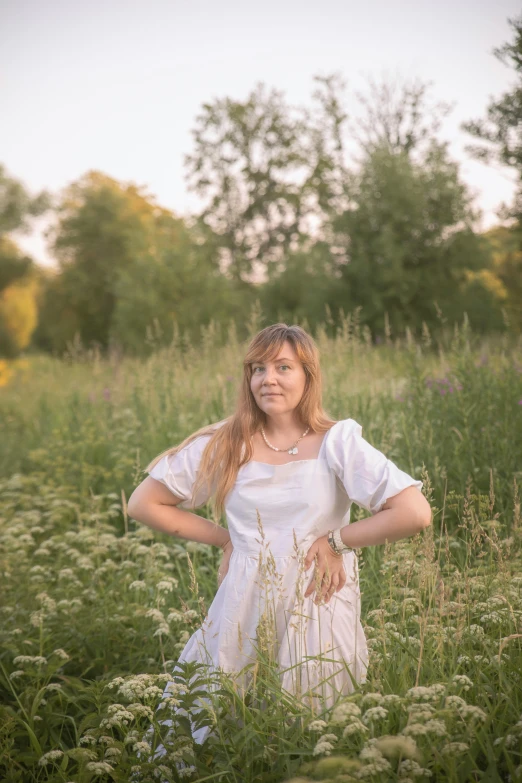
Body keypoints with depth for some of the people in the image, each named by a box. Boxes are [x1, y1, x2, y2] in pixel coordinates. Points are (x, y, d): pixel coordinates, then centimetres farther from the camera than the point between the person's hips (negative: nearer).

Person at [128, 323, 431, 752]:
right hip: (244, 615, 2)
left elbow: (415, 513, -18)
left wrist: (335, 540, -11)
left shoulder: (338, 442, -8)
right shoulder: (224, 445, -2)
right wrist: (225, 538, 0)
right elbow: (144, 503, 5)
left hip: (317, 615, -2)